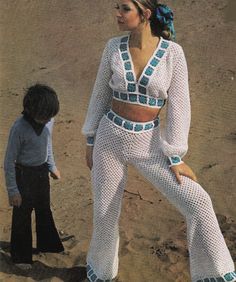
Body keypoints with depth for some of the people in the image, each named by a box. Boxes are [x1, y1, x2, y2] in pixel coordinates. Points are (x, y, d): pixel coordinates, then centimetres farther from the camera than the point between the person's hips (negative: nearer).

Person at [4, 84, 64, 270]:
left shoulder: (49, 121, -10)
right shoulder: (19, 128, -28)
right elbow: (9, 161, -19)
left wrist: (52, 166, 20)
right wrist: (13, 190, -15)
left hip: (42, 172, 6)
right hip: (24, 174, -6)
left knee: (44, 209, 23)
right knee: (22, 216, 10)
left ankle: (47, 244, 46)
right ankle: (20, 256, 29)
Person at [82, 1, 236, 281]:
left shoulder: (173, 52, -11)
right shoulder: (114, 46, -4)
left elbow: (179, 106, -9)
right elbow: (100, 95, 4)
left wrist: (175, 158, -10)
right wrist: (90, 142, 7)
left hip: (148, 145, -1)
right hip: (110, 138, 1)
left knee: (197, 203, -15)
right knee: (105, 213, 12)